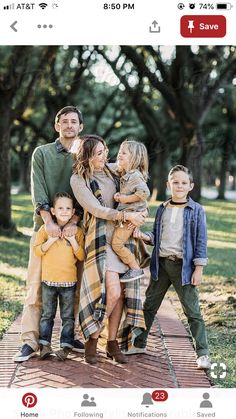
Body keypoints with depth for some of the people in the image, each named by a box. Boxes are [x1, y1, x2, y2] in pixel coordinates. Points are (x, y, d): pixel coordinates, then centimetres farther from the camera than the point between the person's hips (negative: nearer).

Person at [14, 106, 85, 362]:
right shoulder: (41, 153, 7)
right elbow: (38, 191, -4)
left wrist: (73, 221, -15)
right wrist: (48, 221, -16)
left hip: (74, 228, 2)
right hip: (45, 225, -1)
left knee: (74, 286, 4)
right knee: (36, 285, -4)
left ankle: (70, 336, 15)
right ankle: (30, 341, -3)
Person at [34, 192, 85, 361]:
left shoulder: (77, 231, 2)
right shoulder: (46, 229, 1)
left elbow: (81, 256, -1)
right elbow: (37, 251, -4)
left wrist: (73, 241, -13)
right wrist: (51, 240, -16)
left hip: (69, 282, 0)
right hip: (49, 280, 0)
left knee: (68, 316, 4)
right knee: (47, 315, 8)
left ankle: (66, 346, 9)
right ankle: (44, 345, 14)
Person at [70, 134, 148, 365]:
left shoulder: (110, 170, 12)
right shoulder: (78, 179, -4)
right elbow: (96, 209, -12)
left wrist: (139, 212, 8)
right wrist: (127, 215, -16)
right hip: (99, 239, -6)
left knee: (121, 293, 1)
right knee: (112, 292, -17)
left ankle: (113, 342, 12)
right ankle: (92, 340, -1)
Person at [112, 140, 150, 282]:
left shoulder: (134, 176, -17)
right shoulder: (125, 174, 14)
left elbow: (144, 193, -30)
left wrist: (125, 199, -21)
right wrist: (119, 196, 1)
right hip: (126, 215, 10)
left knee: (117, 244, -8)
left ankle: (136, 269, 0)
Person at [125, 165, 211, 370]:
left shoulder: (196, 211, -4)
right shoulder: (162, 209, 9)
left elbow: (201, 241, -5)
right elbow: (156, 236, 14)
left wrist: (199, 268, -10)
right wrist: (144, 236, -7)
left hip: (184, 266, -5)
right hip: (161, 263, 5)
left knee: (192, 311, -2)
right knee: (149, 305, 13)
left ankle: (203, 353, 4)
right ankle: (140, 343, 28)